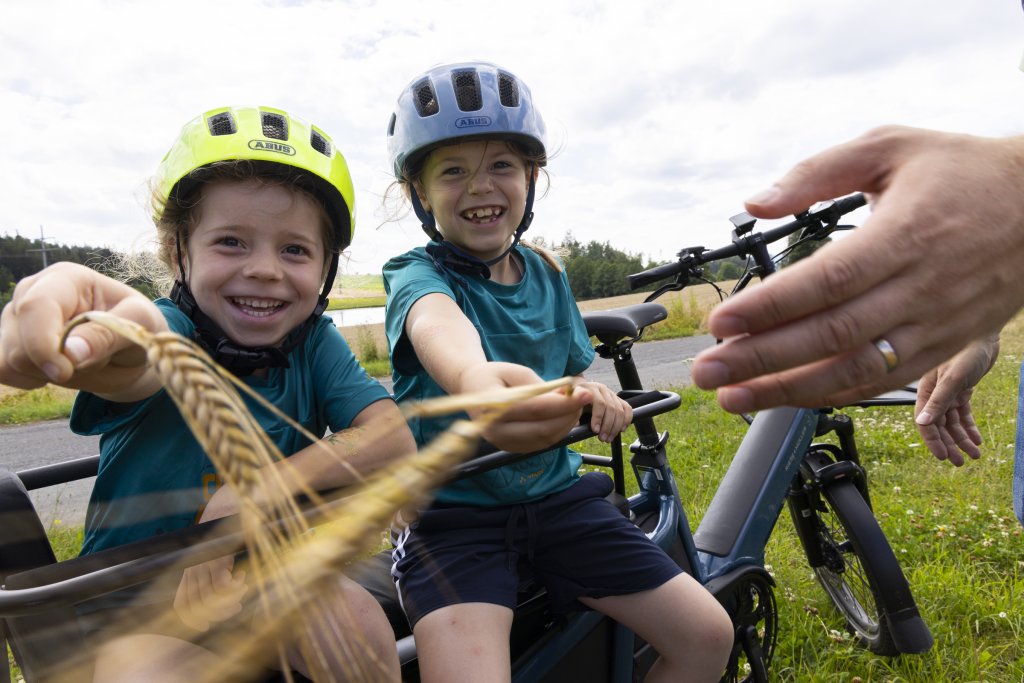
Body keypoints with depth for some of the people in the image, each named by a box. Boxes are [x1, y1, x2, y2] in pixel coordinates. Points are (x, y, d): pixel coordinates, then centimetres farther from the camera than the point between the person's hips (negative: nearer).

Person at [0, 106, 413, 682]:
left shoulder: (315, 343, -9)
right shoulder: (171, 333, -19)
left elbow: (394, 439, -21)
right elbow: (140, 365, -44)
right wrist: (107, 339, -68)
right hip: (134, 588, -2)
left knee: (361, 621, -22)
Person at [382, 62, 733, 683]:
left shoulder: (548, 274, 5)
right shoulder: (417, 275, -11)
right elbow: (437, 323, -37)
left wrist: (597, 398, -9)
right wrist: (473, 379, -61)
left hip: (554, 494, 5)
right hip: (453, 510, -4)